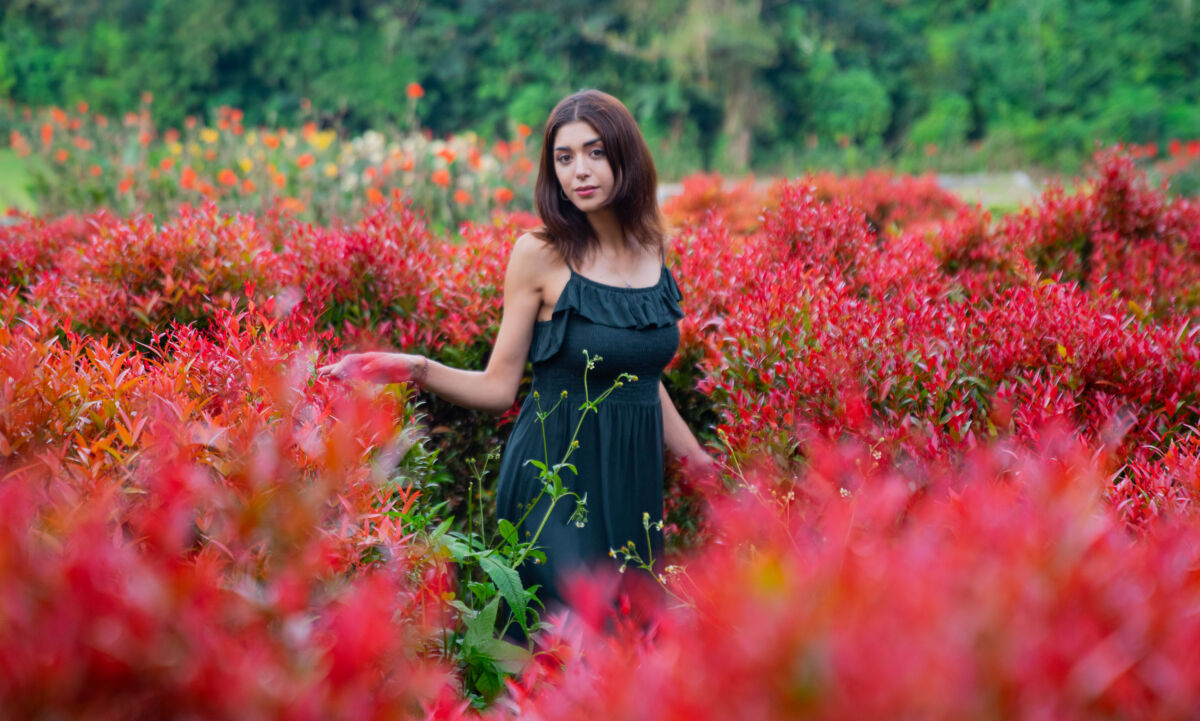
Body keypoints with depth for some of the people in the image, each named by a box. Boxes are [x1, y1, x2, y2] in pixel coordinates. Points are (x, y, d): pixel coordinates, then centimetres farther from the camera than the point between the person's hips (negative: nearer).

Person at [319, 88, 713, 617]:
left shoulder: (651, 249, 5)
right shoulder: (540, 254, -9)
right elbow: (499, 387, -6)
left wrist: (697, 460, 21)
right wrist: (415, 369, -21)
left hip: (634, 478, 5)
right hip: (557, 478, -5)